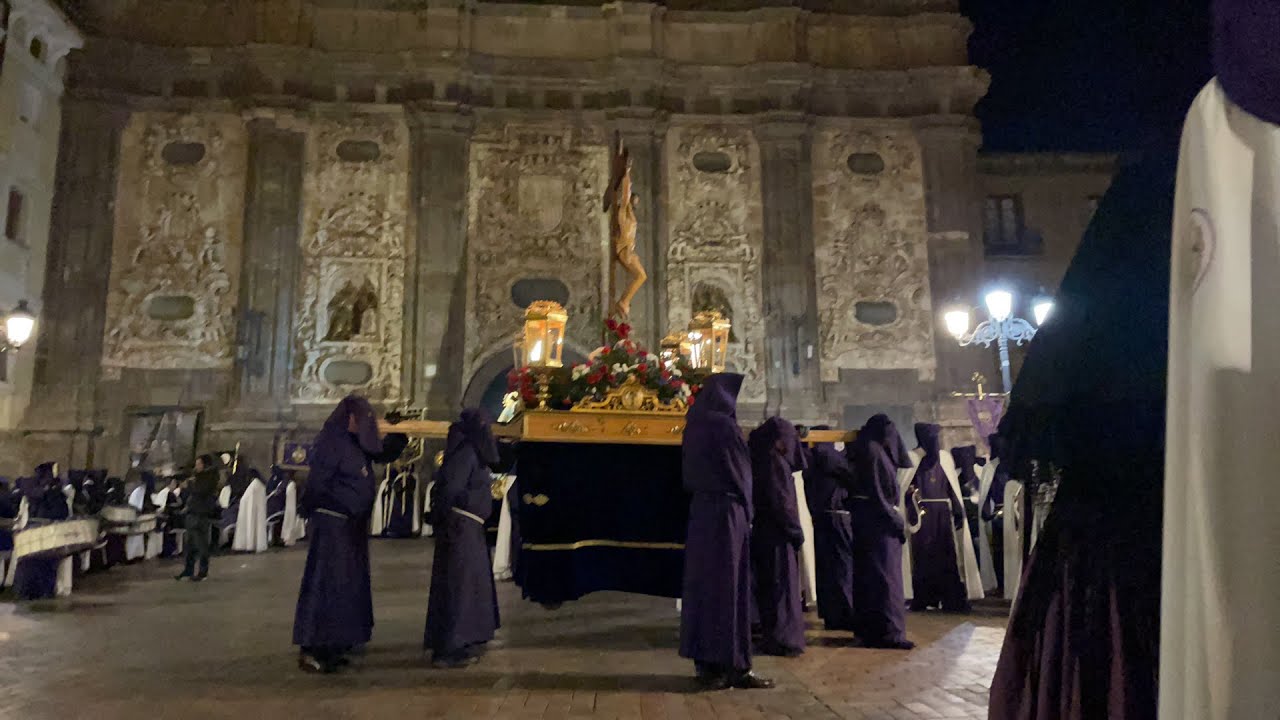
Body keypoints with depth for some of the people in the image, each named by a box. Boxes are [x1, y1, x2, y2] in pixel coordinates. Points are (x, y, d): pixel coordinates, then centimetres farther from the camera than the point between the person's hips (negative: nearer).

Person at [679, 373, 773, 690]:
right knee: (727, 586, -3)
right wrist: (746, 513, 2)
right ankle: (733, 667, 3)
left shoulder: (696, 425, 10)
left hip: (701, 509, 8)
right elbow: (740, 473, -11)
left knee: (703, 582, 10)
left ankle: (706, 663, 17)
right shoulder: (724, 425, -15)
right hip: (726, 511, -8)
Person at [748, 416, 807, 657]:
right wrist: (796, 531, -12)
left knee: (769, 584, 16)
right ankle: (781, 640, 5)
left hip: (763, 531, 9)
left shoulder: (761, 459, 9)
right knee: (781, 585, -1)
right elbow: (781, 502, -18)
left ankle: (771, 636, 26)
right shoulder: (773, 462, -17)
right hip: (777, 534, -9)